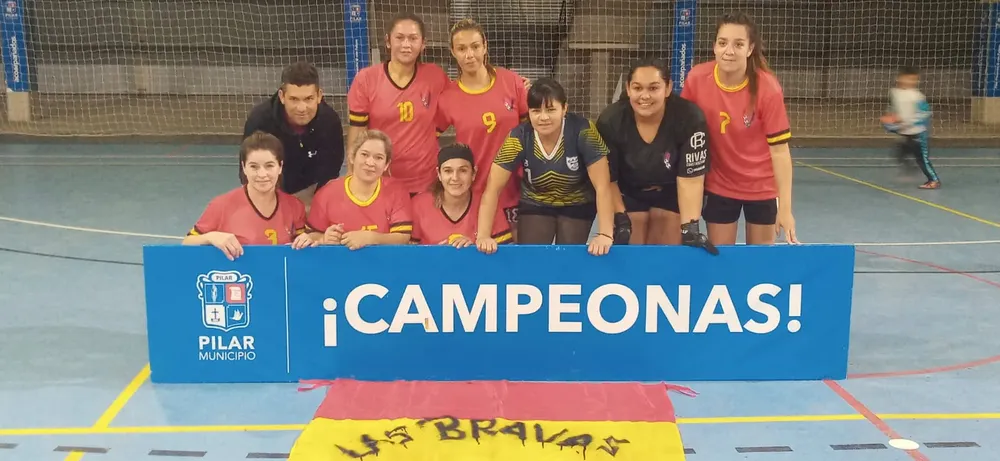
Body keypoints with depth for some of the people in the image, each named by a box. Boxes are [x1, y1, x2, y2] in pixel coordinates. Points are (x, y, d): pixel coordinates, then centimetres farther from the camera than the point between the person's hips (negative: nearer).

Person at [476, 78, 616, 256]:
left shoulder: (583, 131, -28)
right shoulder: (519, 137, -24)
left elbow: (602, 186, -28)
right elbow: (493, 189, -25)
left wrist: (605, 234, -39)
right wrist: (483, 235, -37)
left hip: (577, 206, -1)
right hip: (535, 206, 1)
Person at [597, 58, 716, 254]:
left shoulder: (690, 118, -28)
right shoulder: (610, 121, -25)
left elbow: (690, 177, -26)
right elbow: (608, 178, -14)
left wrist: (690, 229, -31)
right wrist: (620, 219, -18)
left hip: (671, 193, 0)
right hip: (628, 192, 1)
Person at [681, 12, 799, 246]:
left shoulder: (768, 88, -21)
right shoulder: (696, 79, -15)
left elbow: (779, 150, -19)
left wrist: (785, 208, -22)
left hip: (761, 186, -1)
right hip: (719, 185, 2)